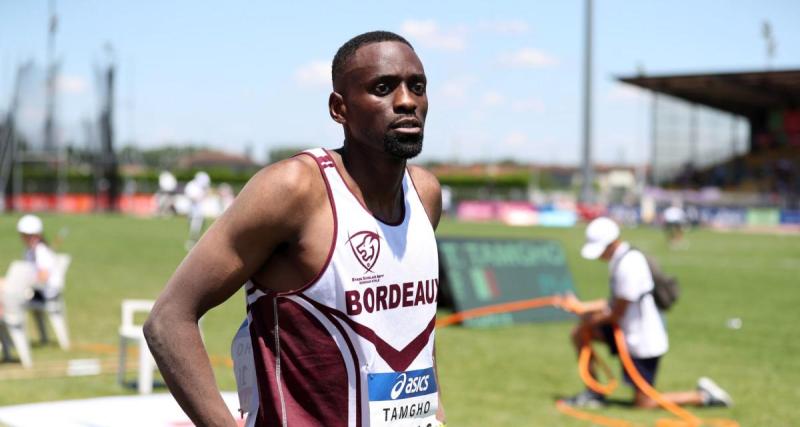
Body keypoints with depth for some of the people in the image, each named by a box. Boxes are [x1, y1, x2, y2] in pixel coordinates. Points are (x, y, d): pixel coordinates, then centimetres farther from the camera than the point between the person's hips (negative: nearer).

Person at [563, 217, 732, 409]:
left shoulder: (628, 265, -25)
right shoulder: (620, 259, 5)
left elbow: (617, 314, -19)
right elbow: (616, 302, 13)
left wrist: (590, 319, -4)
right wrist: (583, 307, 6)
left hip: (644, 341, -10)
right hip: (628, 332, 10)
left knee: (643, 403, -2)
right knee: (580, 332, 8)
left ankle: (703, 396, 7)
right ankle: (594, 393, 14)